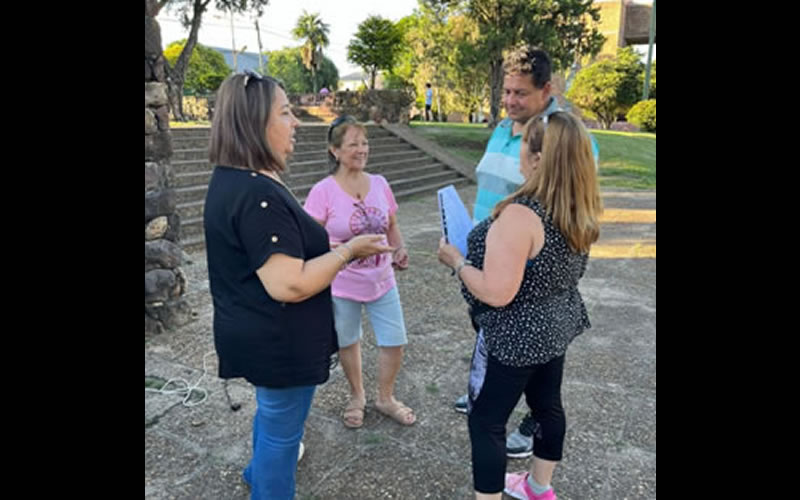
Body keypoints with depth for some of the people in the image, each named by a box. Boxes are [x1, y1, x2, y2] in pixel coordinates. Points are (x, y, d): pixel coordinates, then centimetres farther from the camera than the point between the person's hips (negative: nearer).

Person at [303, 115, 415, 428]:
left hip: (382, 281, 4)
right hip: (341, 285, -3)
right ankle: (357, 396, 43)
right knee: (347, 342, 16)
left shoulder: (379, 184, -2)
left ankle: (386, 398, 36)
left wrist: (399, 250, -8)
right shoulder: (323, 191, -15)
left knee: (395, 341, 10)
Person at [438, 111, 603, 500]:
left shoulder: (521, 215, -30)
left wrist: (456, 261, -16)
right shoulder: (580, 211, -3)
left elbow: (497, 293, -31)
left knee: (486, 421, 8)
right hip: (556, 324, 9)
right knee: (547, 405, 25)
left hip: (516, 336, -9)